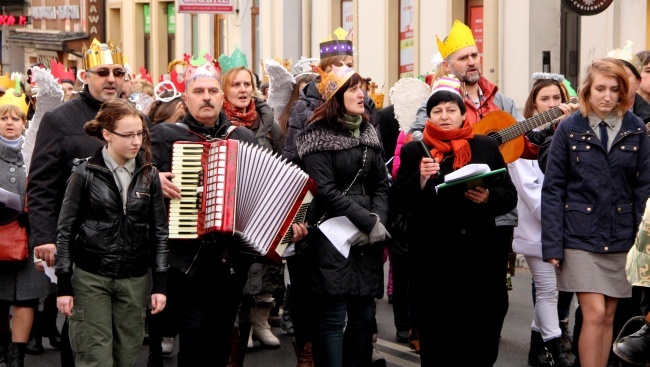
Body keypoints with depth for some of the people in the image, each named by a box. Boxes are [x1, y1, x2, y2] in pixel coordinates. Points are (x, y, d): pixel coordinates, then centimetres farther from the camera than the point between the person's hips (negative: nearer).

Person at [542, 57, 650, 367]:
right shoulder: (570, 129, -1)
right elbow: (553, 188, -3)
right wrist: (552, 244, -9)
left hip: (621, 237, 3)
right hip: (580, 236, -2)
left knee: (608, 318, 8)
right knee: (594, 313, -9)